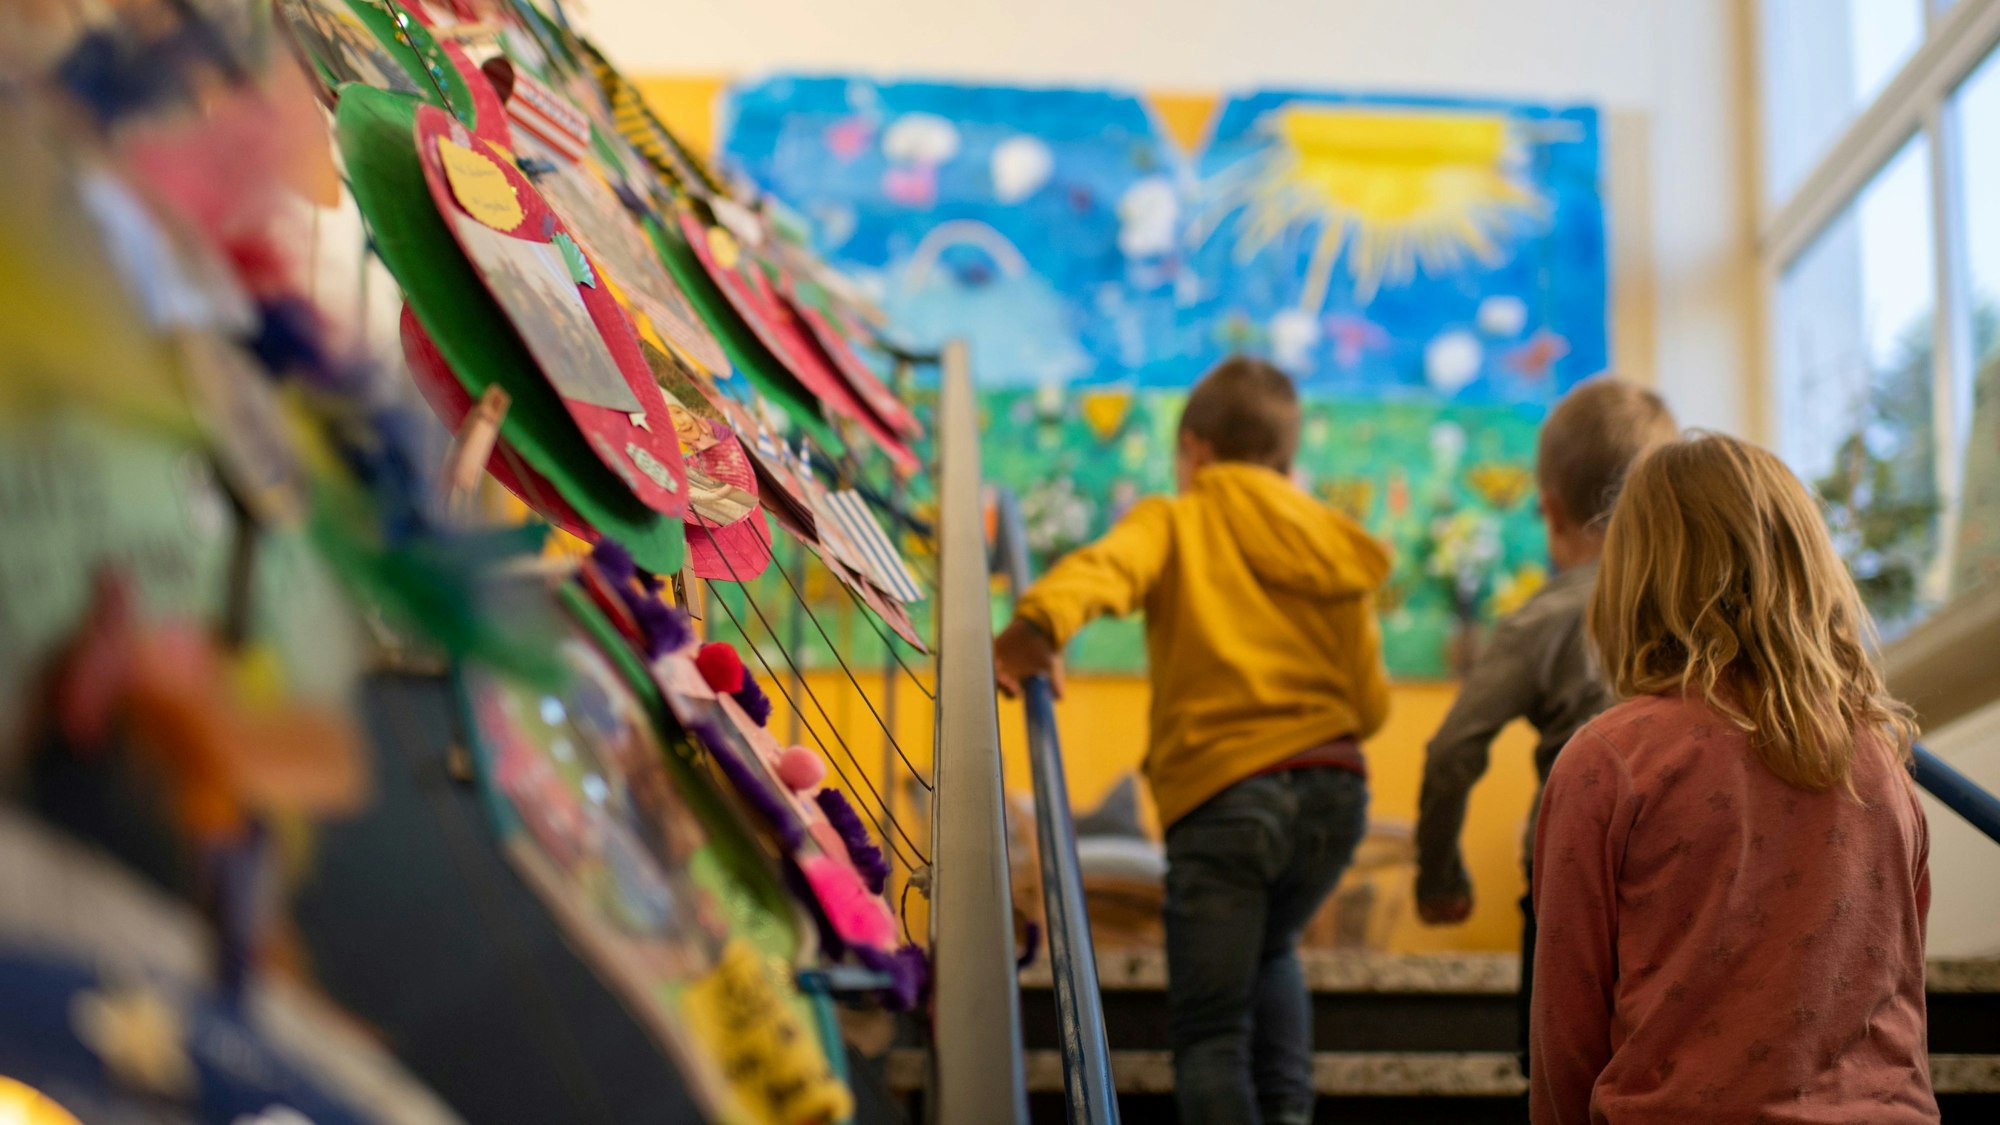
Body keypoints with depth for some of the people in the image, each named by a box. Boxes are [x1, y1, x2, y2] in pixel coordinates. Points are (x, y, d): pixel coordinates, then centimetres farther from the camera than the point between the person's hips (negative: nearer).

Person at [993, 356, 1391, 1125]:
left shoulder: (1174, 522, 7)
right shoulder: (1333, 550, 17)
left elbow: (1107, 566, -18)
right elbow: (1371, 706, 13)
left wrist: (1039, 624, -35)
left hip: (1222, 794, -4)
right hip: (1337, 791, 4)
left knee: (1210, 1026, 4)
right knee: (1269, 952, 32)